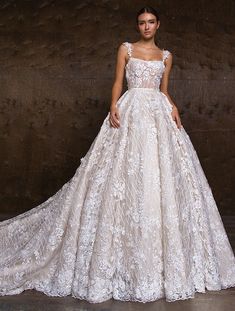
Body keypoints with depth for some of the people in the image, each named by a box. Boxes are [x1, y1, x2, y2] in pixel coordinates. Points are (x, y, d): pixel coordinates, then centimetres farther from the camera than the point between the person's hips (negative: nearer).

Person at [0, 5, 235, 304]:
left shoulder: (166, 56, 18)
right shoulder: (126, 49, 11)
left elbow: (164, 90, 18)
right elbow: (118, 82, 6)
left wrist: (173, 108, -1)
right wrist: (113, 107, -11)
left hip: (159, 113, 3)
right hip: (131, 112, -3)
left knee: (163, 176, -2)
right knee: (126, 174, -9)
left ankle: (165, 254, 10)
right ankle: (126, 252, 3)